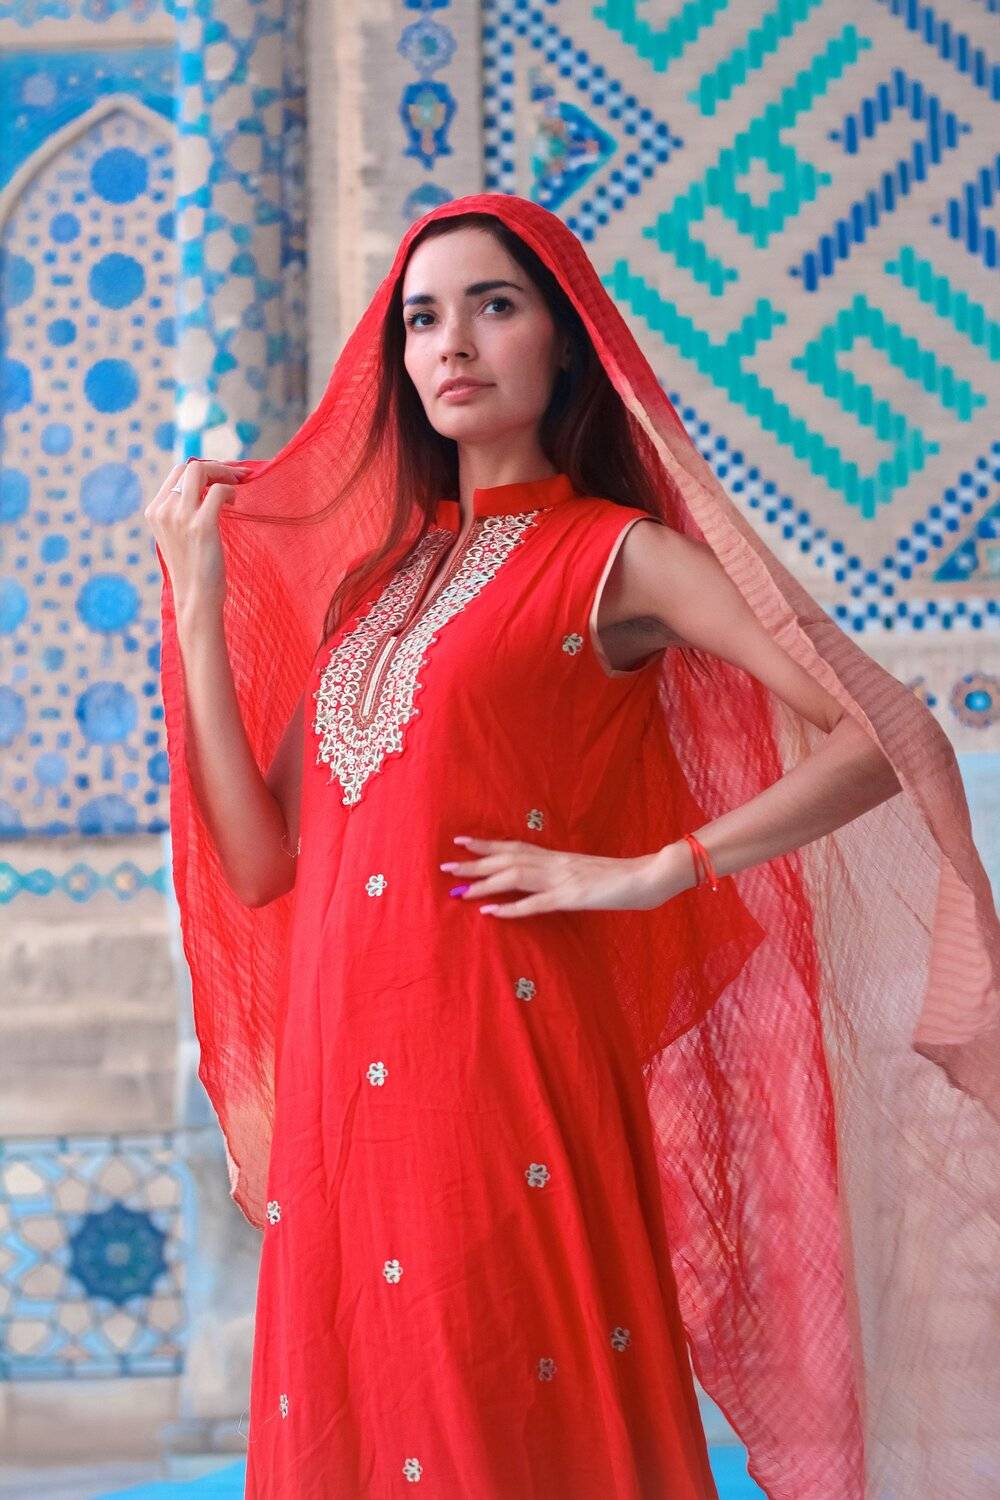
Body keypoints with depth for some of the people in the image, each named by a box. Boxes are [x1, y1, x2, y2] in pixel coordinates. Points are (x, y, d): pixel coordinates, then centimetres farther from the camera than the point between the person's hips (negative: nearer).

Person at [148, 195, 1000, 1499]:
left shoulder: (616, 556, -1)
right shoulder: (373, 575, 15)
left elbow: (889, 740, -10)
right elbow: (261, 865, 8)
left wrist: (647, 874, -14)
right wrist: (197, 603, 7)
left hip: (503, 1068, -5)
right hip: (344, 1084, 5)